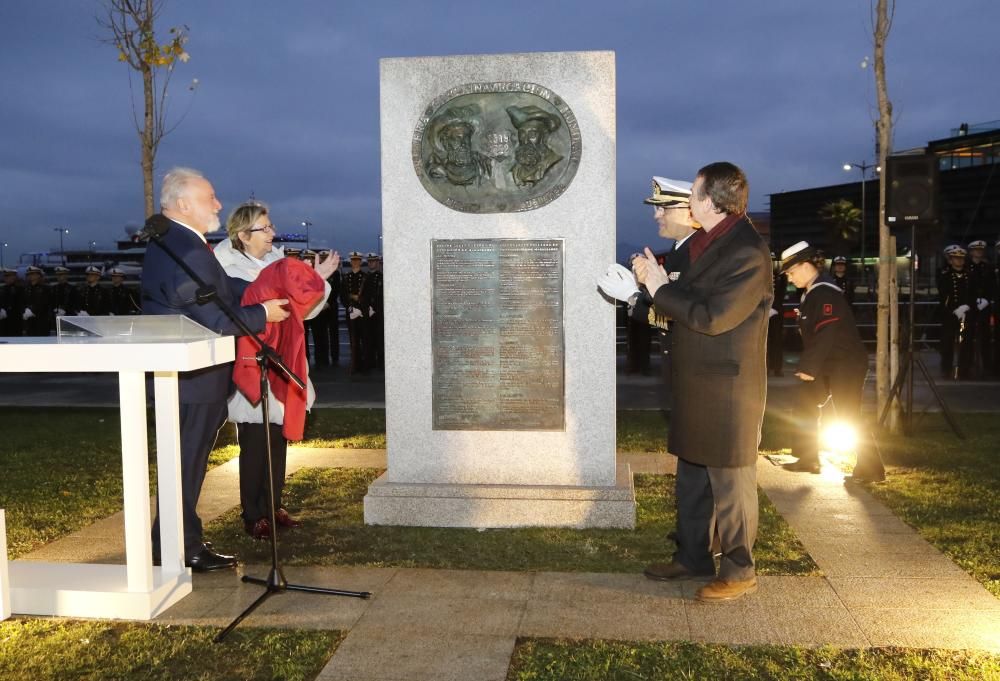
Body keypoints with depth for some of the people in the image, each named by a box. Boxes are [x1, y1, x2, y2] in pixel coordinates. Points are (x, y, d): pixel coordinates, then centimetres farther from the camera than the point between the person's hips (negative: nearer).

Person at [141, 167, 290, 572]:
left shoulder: (169, 242, 11)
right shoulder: (189, 253, -24)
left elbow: (220, 288, 10)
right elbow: (217, 322, -25)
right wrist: (263, 314, -12)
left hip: (178, 375, 11)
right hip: (194, 380, -11)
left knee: (185, 462, 19)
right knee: (187, 464, 2)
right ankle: (183, 550, 14)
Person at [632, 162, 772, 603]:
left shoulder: (747, 253, -19)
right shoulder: (703, 242, 12)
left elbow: (712, 316, -25)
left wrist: (661, 287, -17)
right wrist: (655, 282, 1)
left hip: (728, 389, -10)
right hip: (695, 385, 10)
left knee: (730, 482, 3)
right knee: (692, 475, 18)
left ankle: (738, 571, 17)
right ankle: (692, 556, 32)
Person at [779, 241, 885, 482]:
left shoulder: (826, 293, -19)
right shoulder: (812, 292, 11)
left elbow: (825, 335, -25)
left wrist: (808, 368, -23)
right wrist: (807, 365, 10)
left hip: (847, 363, -10)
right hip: (827, 364, 10)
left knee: (848, 418, -8)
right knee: (806, 405, 14)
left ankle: (871, 469, 1)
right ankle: (808, 458, 24)